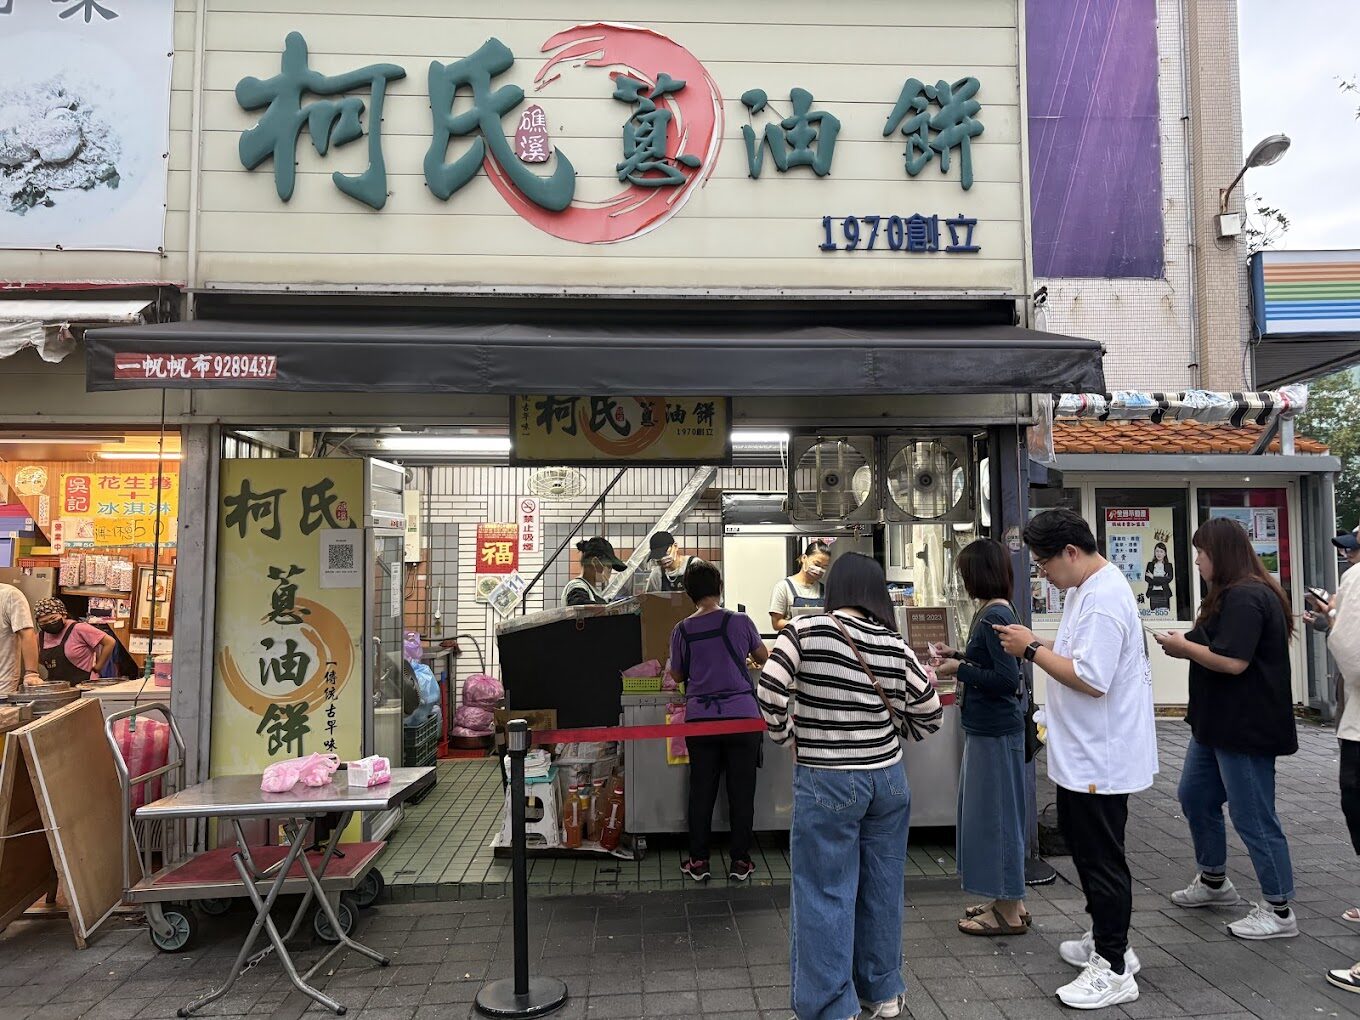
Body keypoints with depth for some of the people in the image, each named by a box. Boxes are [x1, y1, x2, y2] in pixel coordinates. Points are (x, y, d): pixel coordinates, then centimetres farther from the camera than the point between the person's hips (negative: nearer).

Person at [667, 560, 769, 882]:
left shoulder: (682, 630, -3)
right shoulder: (740, 622, -6)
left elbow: (678, 676, 11)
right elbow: (763, 658, 12)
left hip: (700, 719, 1)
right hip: (743, 716, -1)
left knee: (701, 790, 11)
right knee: (741, 790, 9)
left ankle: (698, 860, 18)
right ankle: (740, 861, 16)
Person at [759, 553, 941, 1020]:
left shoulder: (805, 629, -11)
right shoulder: (895, 645, -1)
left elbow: (771, 691, -18)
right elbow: (928, 715, 4)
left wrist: (786, 736, -1)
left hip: (826, 784, -4)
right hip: (888, 779, 4)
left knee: (826, 895, 7)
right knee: (881, 889, 18)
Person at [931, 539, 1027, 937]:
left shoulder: (995, 616, -20)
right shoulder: (993, 612, 9)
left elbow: (1008, 679, -23)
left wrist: (960, 670, -16)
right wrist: (958, 656, 16)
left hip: (995, 731, -10)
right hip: (987, 727, 10)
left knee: (995, 814, 1)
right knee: (991, 813, 18)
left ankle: (1009, 912, 14)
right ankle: (1008, 900, 30)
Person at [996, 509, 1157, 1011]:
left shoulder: (1103, 600, -24)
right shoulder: (1086, 589, 11)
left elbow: (1091, 679, -28)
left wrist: (1032, 649, -20)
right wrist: (1040, 645, 5)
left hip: (1098, 761, -11)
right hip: (1082, 756, 11)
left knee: (1102, 861, 2)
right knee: (1087, 851, 22)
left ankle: (1114, 970, 16)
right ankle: (1107, 941, 37)